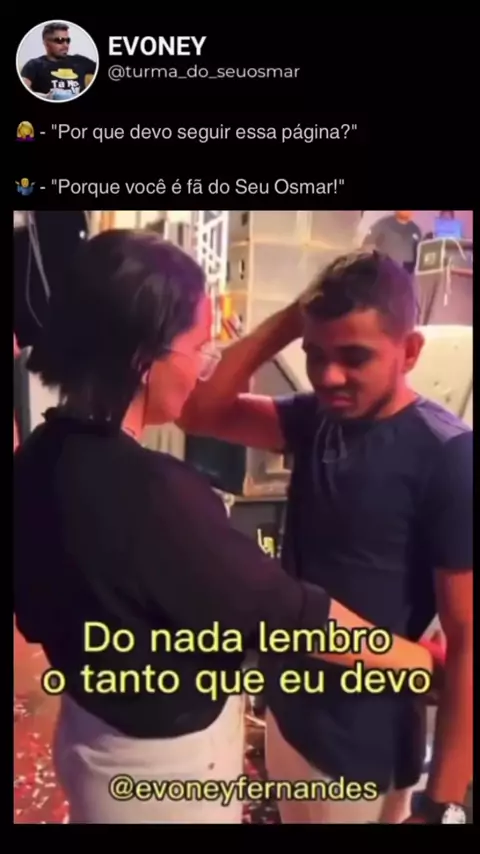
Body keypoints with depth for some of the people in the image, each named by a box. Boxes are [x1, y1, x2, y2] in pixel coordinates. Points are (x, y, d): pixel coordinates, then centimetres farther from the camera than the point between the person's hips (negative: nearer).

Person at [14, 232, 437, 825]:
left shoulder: (39, 459, -10)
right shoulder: (152, 492, -35)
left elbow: (38, 612, 3)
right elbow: (287, 613, -26)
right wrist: (426, 659, -11)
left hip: (91, 733, 7)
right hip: (165, 763, -6)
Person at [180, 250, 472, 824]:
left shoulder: (447, 458, -24)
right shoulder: (316, 418, -4)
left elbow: (467, 640, -21)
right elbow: (201, 411, -9)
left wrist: (440, 802, -18)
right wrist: (289, 319, -17)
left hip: (362, 747, -6)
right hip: (286, 706, 6)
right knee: (293, 817, 28)